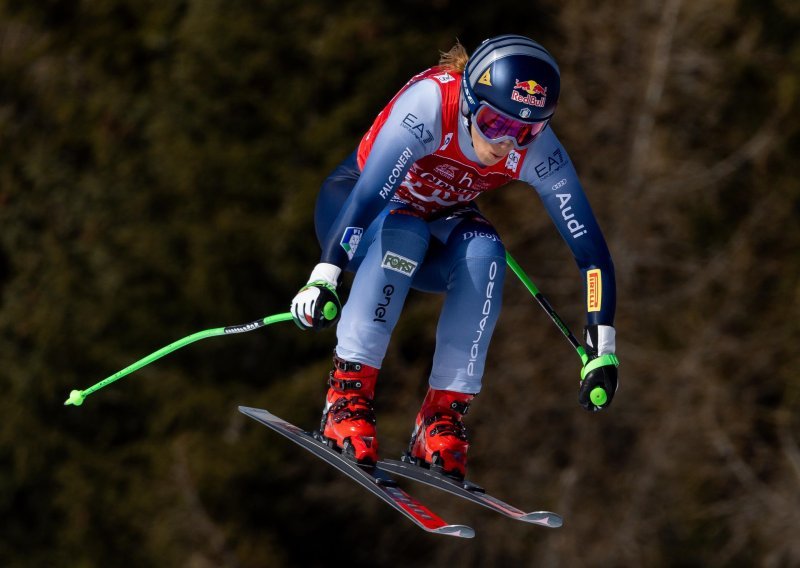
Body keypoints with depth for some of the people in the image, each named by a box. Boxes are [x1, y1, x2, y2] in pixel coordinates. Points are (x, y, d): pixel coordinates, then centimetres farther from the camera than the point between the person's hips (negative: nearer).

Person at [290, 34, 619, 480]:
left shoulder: (536, 150, -24)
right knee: (403, 234, -37)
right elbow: (368, 198, -46)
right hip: (352, 204, -3)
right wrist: (324, 278, -58)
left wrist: (603, 351, -27)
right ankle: (347, 393, -35)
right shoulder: (430, 104, -35)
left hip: (439, 227, 3)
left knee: (484, 252, -30)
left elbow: (591, 250, -21)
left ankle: (443, 414, -26)